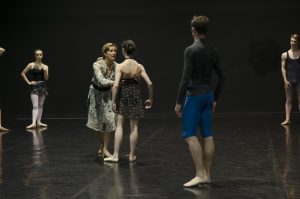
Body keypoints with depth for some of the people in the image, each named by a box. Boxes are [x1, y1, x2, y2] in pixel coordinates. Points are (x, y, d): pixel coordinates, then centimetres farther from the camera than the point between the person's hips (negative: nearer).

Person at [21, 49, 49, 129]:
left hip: (43, 86, 3)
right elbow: (23, 73, 4)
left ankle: (39, 122, 18)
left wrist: (45, 71, -18)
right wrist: (28, 82, -3)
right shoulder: (31, 65, -2)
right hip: (34, 87, -3)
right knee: (35, 106, -13)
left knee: (40, 105, 10)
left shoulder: (45, 66, 4)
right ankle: (33, 123, -20)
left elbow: (46, 78, -2)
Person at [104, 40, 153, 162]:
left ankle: (115, 156, 5)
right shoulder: (139, 66, -3)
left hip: (123, 93, -2)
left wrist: (113, 102, -14)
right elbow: (149, 83, -6)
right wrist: (150, 99, 5)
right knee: (134, 126, 9)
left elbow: (116, 85, -19)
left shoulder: (120, 66, -11)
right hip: (136, 93, 2)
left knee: (119, 125, 6)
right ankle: (132, 155, 18)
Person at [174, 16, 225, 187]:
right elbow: (222, 77, 12)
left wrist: (179, 102, -12)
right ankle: (207, 174, 10)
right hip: (208, 95, 8)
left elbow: (186, 79, -18)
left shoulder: (191, 50, -14)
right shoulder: (214, 51, 9)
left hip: (194, 96, -8)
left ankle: (200, 174, -13)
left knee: (189, 135, -7)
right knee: (208, 136, 7)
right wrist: (215, 99, 20)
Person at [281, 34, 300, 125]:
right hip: (289, 80, 0)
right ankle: (287, 119, 2)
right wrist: (285, 80, -9)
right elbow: (283, 68, 0)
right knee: (288, 100, 2)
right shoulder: (285, 55, 1)